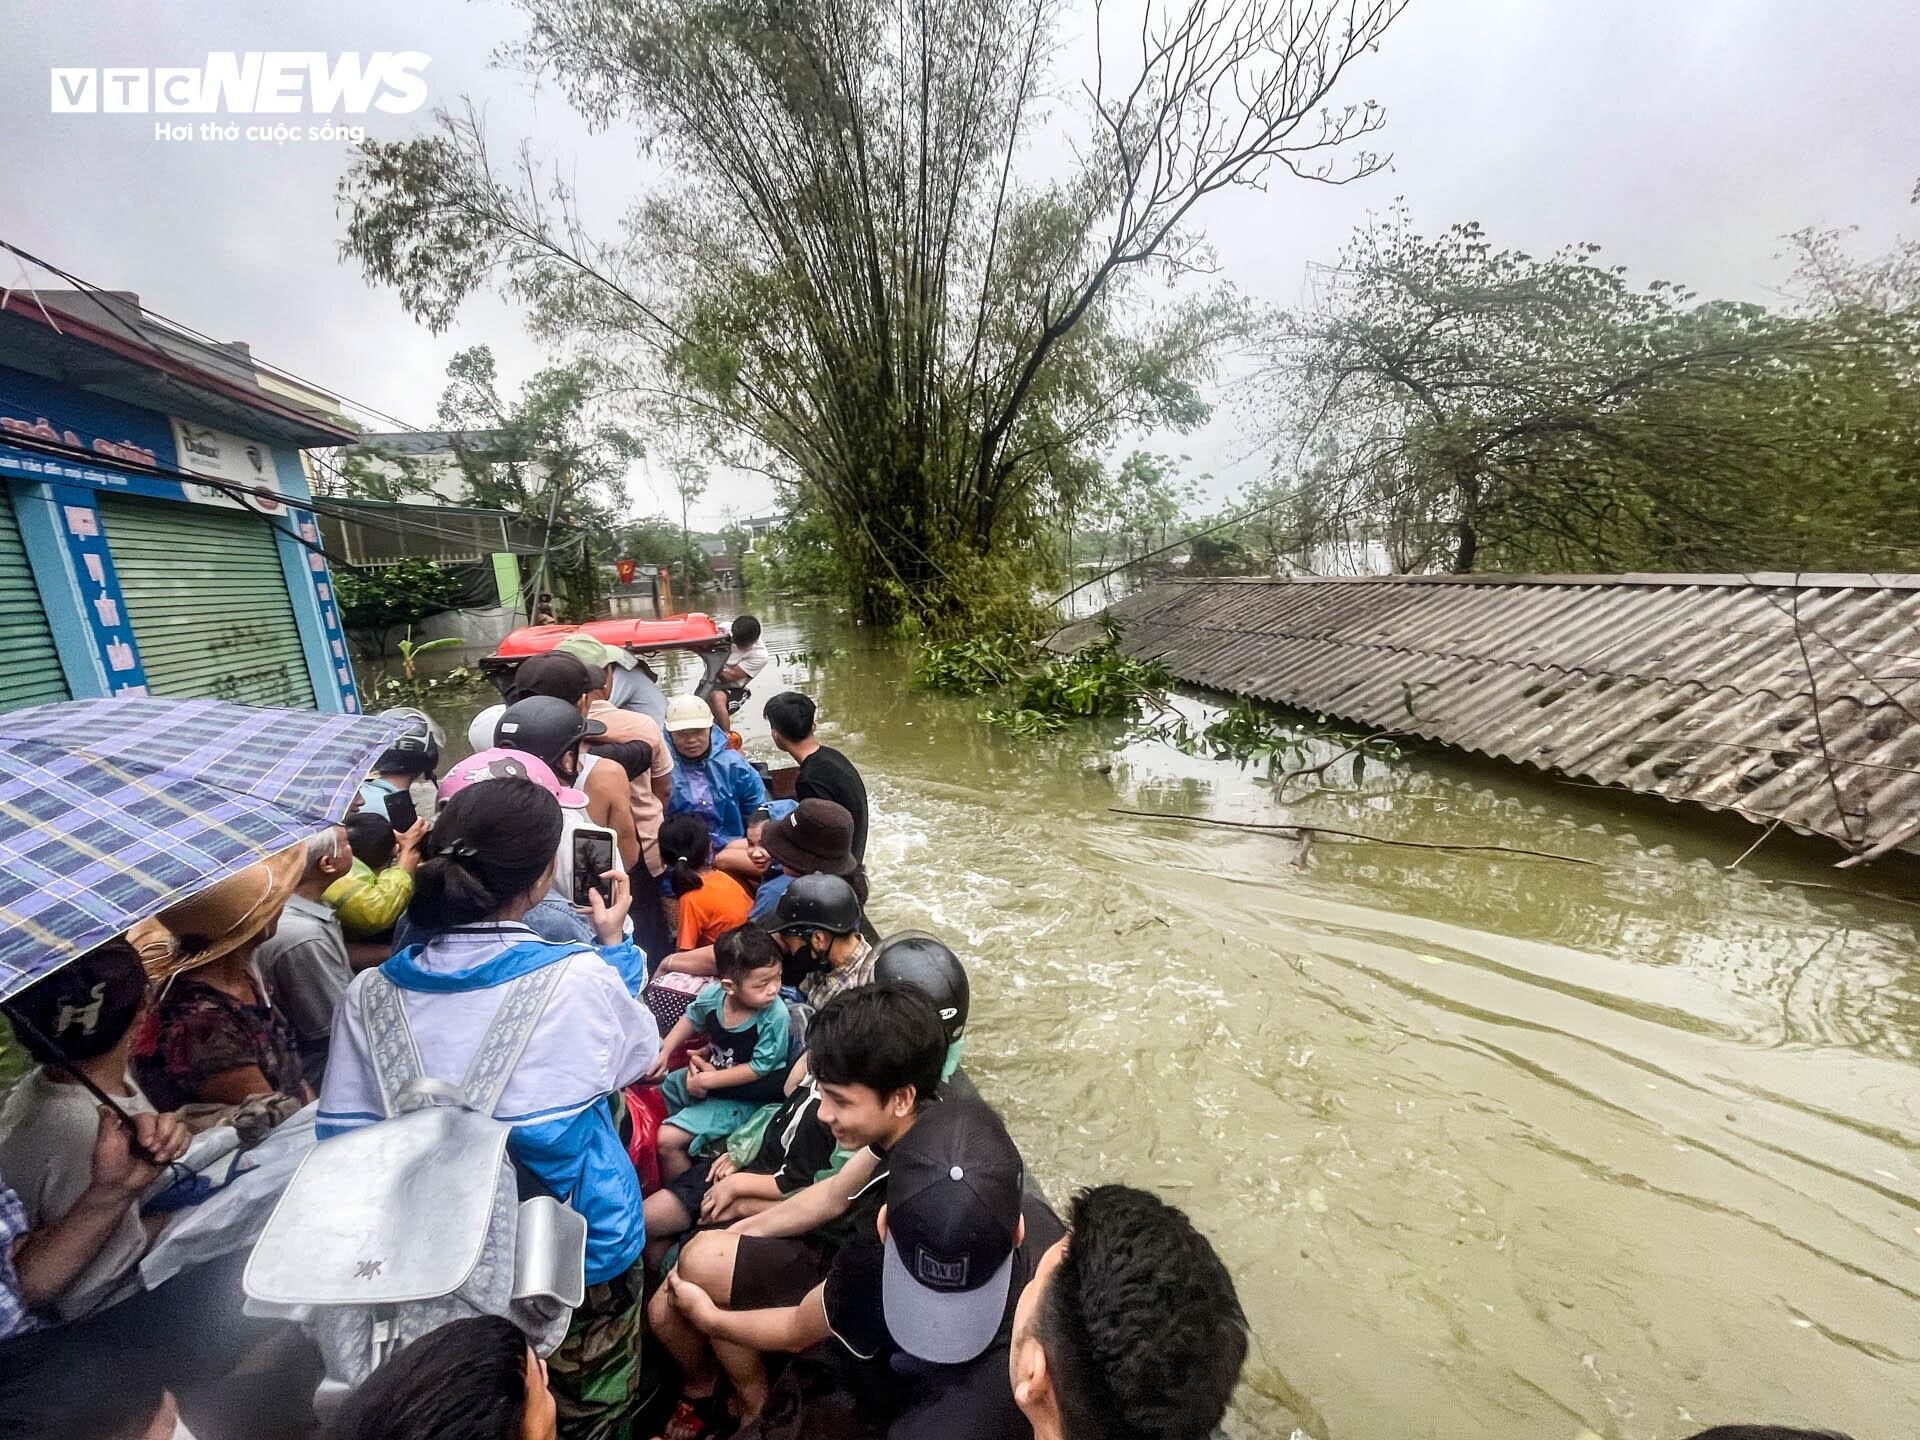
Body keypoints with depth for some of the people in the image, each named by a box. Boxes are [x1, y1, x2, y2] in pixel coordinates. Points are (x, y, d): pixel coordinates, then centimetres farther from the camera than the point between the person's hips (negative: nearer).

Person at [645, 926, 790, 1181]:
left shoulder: (775, 1016, -31)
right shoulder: (712, 995, -17)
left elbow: (759, 1068, -23)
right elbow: (691, 1019, 7)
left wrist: (709, 1080, -21)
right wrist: (663, 1052, 2)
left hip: (740, 1096, -6)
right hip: (708, 1072, 6)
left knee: (668, 1140, -14)